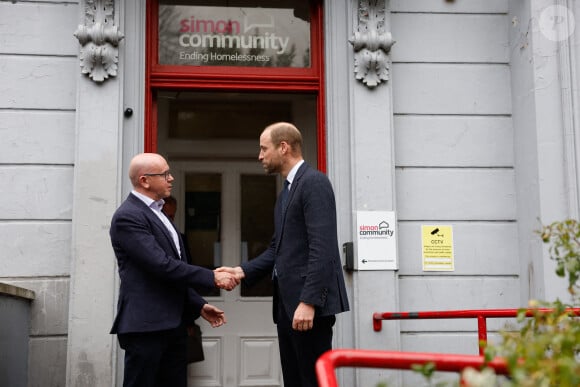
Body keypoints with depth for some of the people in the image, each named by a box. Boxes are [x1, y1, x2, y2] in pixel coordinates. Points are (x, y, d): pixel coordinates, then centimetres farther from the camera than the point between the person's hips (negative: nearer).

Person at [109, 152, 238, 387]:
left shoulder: (156, 213, 17)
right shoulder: (128, 217, -13)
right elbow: (163, 266, -21)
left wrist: (199, 305, 14)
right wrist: (213, 278, -17)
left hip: (172, 324, 9)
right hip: (145, 325, -9)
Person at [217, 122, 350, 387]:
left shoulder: (314, 182, -10)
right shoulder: (286, 192, 21)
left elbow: (322, 249, -19)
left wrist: (308, 302, -23)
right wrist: (243, 271, 5)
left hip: (308, 304, -9)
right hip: (287, 304, 9)